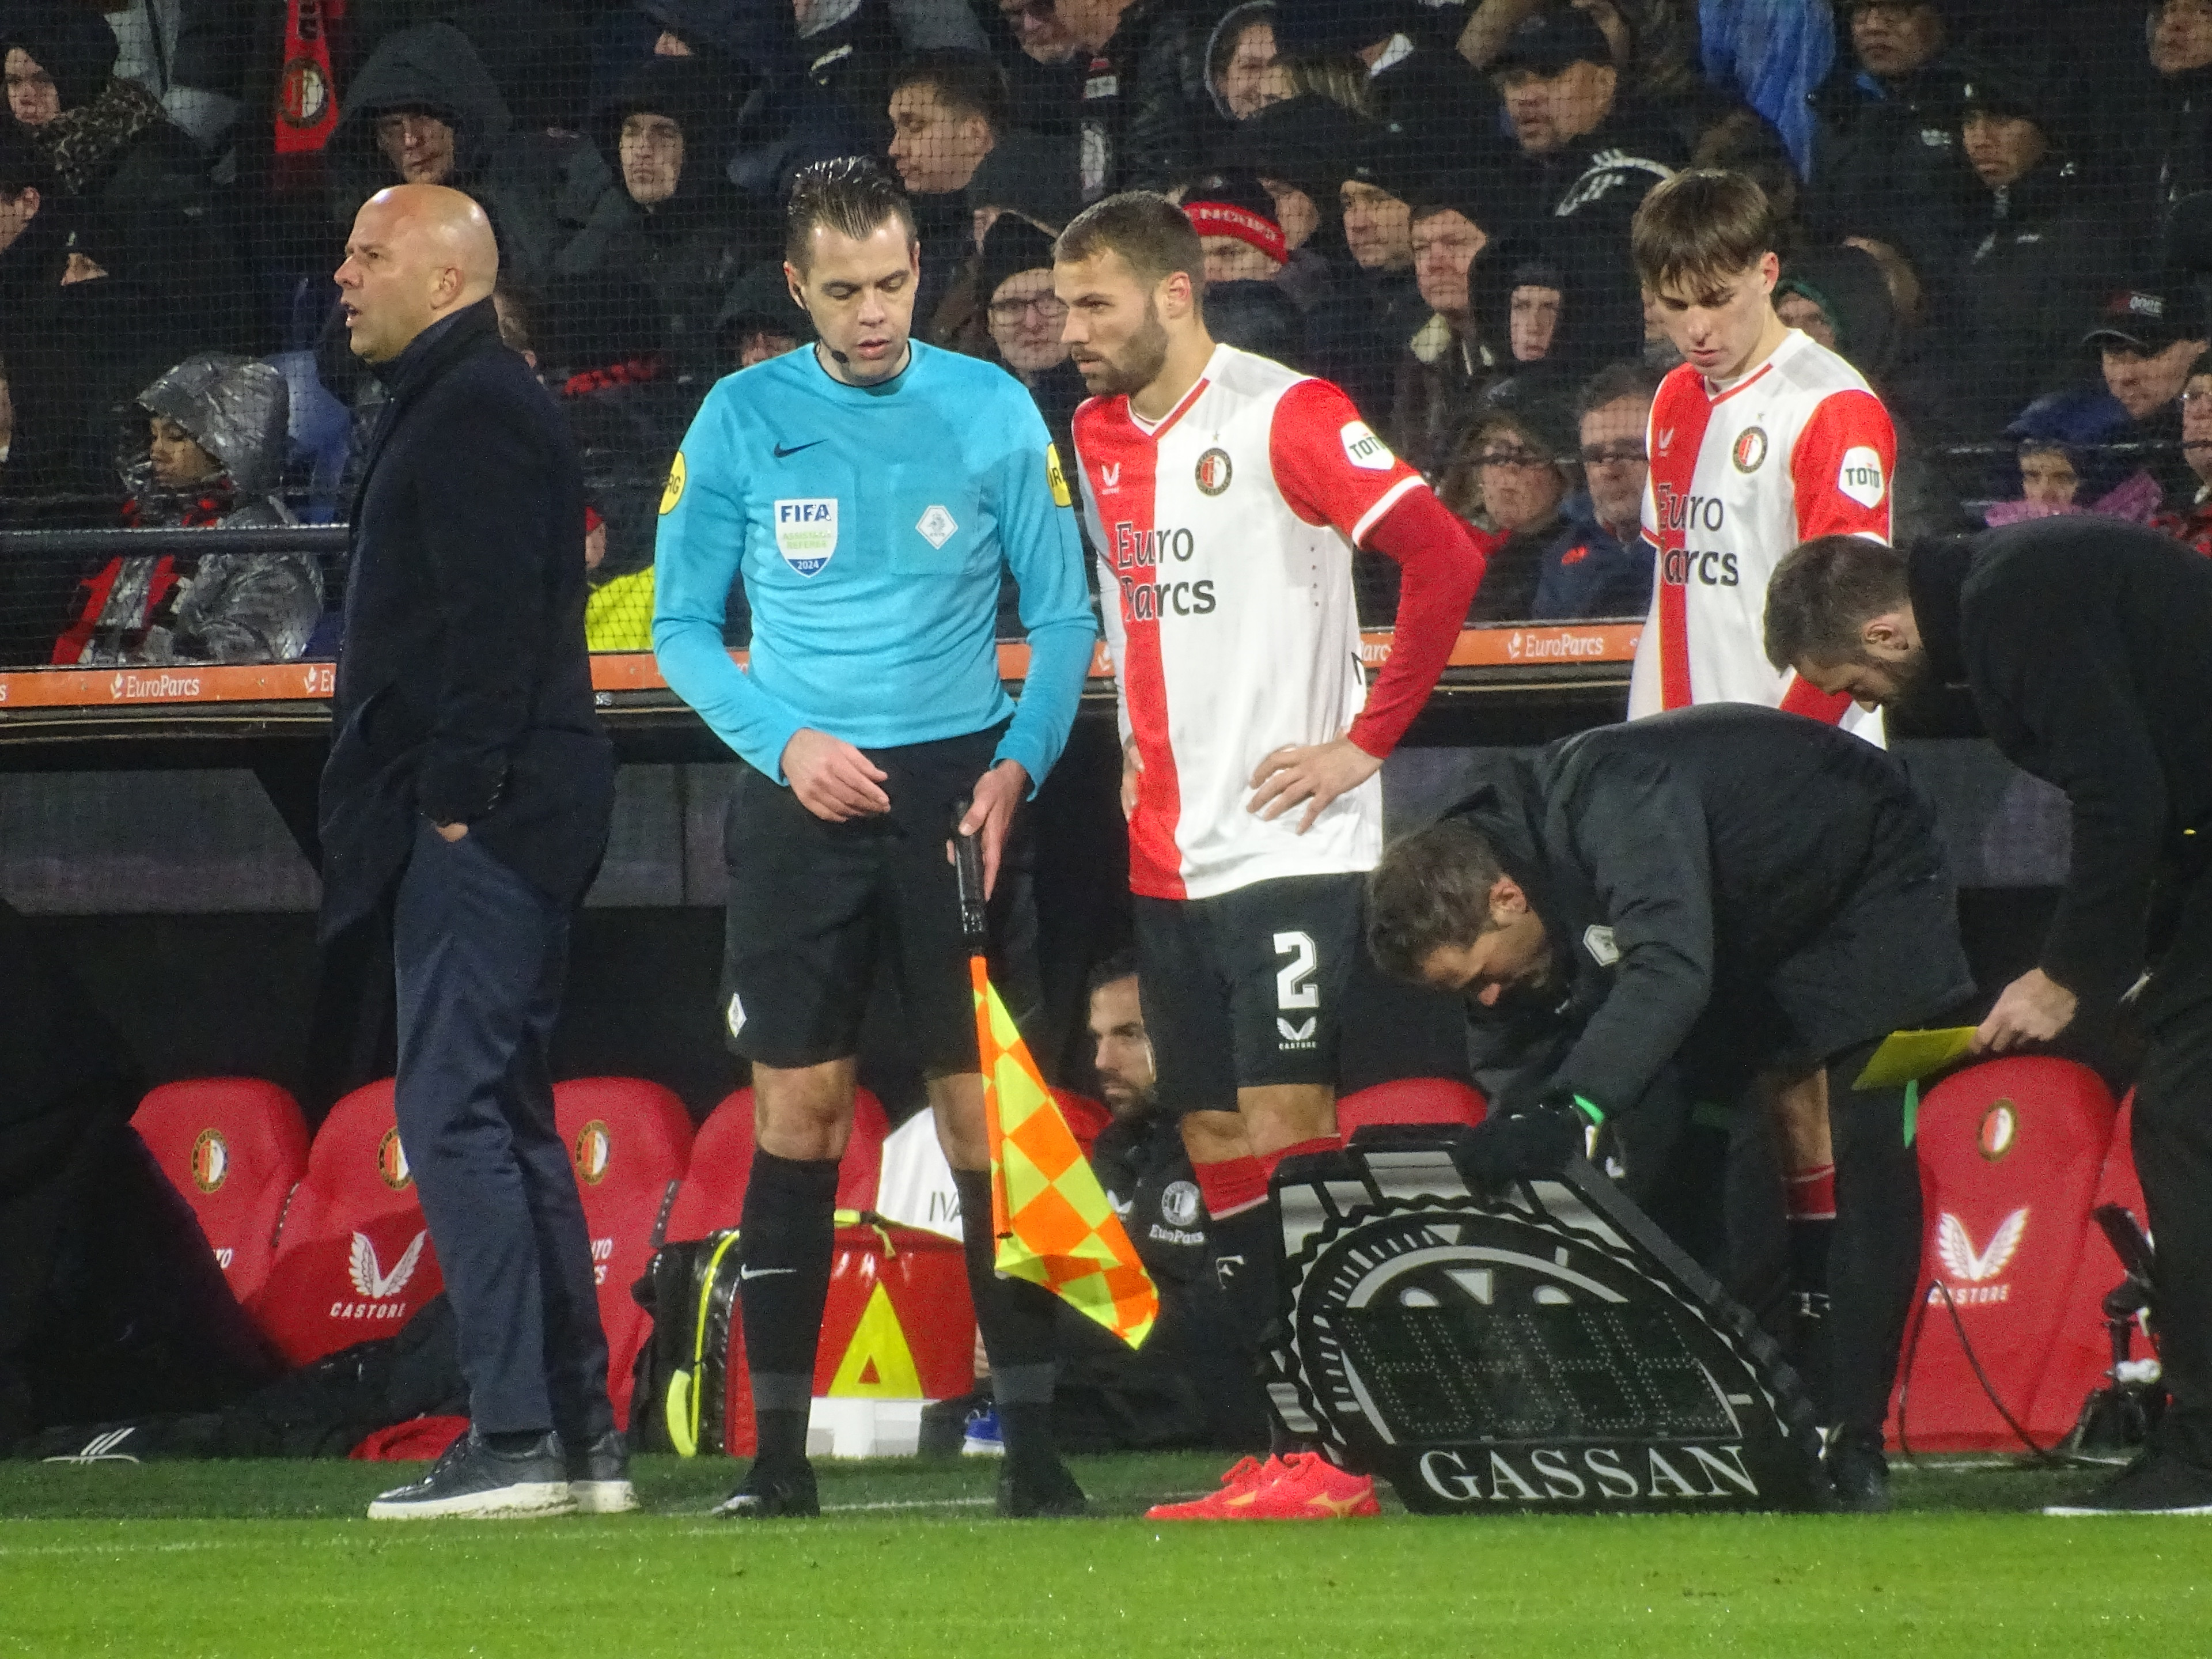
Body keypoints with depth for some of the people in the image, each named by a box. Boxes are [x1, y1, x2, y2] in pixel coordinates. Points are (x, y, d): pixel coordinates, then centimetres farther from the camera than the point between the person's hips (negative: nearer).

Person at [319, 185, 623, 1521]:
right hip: (490, 823, 11)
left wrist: (452, 798, -21)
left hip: (478, 822, -11)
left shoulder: (473, 411, -12)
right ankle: (581, 1436, 13)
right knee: (506, 1118, 12)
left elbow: (494, 622, -21)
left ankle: (515, 1440, -14)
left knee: (453, 1112, -12)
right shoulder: (459, 405, 21)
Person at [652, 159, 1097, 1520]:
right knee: (800, 1111, -1)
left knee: (985, 1106, -4)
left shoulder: (996, 413, 2)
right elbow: (682, 625, 7)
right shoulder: (741, 422, 2)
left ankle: (1033, 1440, 0)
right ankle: (779, 1445, 3)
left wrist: (1021, 764, -9)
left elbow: (1065, 615, 6)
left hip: (956, 784, -1)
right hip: (799, 798, 1)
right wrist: (783, 741, -8)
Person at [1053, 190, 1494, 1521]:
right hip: (1169, 850, 8)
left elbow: (1446, 559, -17)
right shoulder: (1100, 436, 13)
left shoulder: (1286, 417, -11)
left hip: (1291, 845, -8)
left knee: (1287, 1125, -11)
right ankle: (1290, 1449, 12)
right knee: (1217, 1137, 7)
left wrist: (1367, 739, -15)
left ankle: (1345, 1457, -9)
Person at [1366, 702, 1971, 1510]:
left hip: (1869, 876, -7)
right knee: (1661, 1148, -5)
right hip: (1744, 926, 7)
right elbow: (1532, 1068, -8)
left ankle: (1855, 1435, -14)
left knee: (1869, 1147, -16)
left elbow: (1670, 969, -56)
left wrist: (1578, 1109, -66)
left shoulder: (1615, 801, -42)